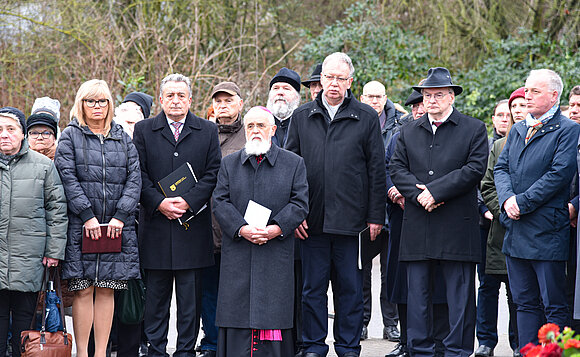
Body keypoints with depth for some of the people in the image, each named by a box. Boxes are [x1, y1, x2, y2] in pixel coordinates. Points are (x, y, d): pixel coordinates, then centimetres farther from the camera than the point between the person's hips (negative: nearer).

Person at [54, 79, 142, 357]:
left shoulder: (123, 138, 13)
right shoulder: (70, 136, 5)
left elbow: (134, 178, 5)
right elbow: (68, 178, -5)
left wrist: (120, 217, -8)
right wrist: (87, 216, -14)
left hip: (117, 227, 3)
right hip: (81, 226, -3)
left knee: (107, 290, 3)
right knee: (83, 290, -4)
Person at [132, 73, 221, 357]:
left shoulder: (207, 131, 8)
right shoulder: (144, 130, 8)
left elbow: (213, 173, 2)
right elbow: (139, 174, 2)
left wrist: (189, 201, -11)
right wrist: (159, 203, -11)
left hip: (193, 222, 0)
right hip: (156, 223, 0)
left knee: (190, 295, 2)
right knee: (155, 294, 4)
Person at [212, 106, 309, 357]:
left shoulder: (294, 163, 9)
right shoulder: (229, 164, 13)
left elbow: (299, 203, 1)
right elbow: (220, 202, 4)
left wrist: (276, 228, -14)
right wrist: (242, 229, -12)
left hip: (276, 255, -1)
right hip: (238, 256, 1)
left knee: (273, 313, -4)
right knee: (237, 312, -1)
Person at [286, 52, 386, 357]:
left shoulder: (366, 118, 3)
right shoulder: (301, 117, 8)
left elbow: (377, 170, 3)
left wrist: (375, 216, -2)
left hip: (351, 219, -1)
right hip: (312, 222, 2)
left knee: (351, 288, 4)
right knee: (313, 288, 7)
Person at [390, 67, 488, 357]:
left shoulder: (474, 129, 5)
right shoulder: (409, 131, 16)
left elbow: (475, 168, -7)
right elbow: (397, 168, 8)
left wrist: (435, 191, -13)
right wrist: (417, 193, -11)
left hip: (457, 224, -3)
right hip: (417, 225, 3)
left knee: (459, 294, 0)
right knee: (417, 291, 5)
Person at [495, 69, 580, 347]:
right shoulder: (517, 129, 18)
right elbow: (500, 168, 12)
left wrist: (522, 202, -15)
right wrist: (507, 199, -8)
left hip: (547, 230, -7)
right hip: (515, 230, 7)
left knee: (554, 306, -2)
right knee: (524, 302, 11)